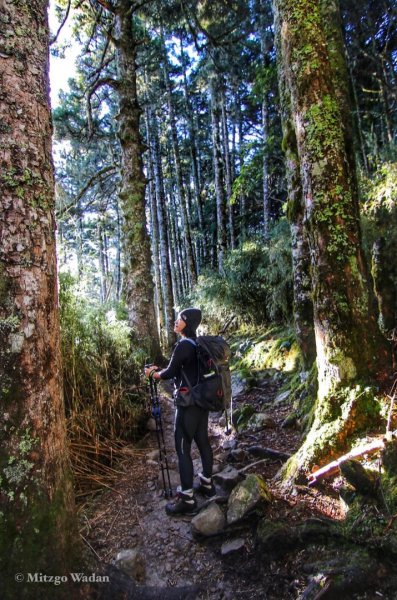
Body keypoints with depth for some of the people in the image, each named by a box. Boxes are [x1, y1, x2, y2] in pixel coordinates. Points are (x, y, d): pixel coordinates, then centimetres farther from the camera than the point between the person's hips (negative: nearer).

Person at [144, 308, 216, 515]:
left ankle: (187, 499, 6)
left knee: (183, 448, -1)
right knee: (202, 441, 18)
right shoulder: (198, 344, 8)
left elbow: (170, 373, -11)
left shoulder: (183, 346, -18)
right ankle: (207, 484, 32)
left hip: (188, 402, -9)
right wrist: (158, 369, 18)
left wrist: (152, 374, 6)